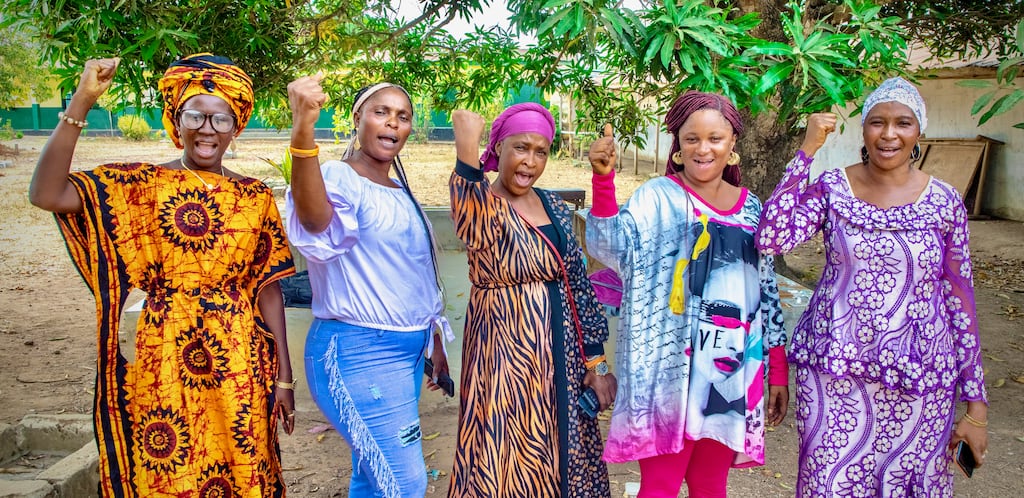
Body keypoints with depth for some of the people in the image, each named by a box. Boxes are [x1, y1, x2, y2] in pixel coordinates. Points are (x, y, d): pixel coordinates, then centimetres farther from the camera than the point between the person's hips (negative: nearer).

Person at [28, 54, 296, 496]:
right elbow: (47, 195, -17)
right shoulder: (142, 185, -2)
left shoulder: (255, 197, 4)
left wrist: (284, 376, 2)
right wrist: (81, 102, -21)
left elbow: (268, 289, 4)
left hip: (240, 361, 2)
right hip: (165, 358, -1)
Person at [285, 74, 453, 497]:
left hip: (408, 349, 8)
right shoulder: (340, 179, -14)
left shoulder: (402, 193, 13)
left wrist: (436, 344, 24)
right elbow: (315, 219, -39)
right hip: (358, 351, -8)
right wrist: (303, 131, -55)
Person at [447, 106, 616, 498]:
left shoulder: (553, 205, 7)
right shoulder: (483, 208, -11)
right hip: (506, 357, -6)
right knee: (510, 465, 3)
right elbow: (473, 224, -37)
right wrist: (466, 150, -50)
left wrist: (595, 361, 6)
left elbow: (579, 282, 9)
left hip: (561, 357, 6)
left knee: (564, 461, 15)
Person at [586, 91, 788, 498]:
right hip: (672, 372, -4)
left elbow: (767, 292, 14)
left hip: (736, 371, 5)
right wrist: (603, 177, -34)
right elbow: (611, 247, -21)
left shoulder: (752, 208, 9)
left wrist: (779, 370, 12)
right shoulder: (657, 197, -4)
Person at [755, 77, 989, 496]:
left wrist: (976, 405, 4)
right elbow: (771, 239, -19)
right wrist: (808, 149, -17)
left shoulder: (944, 202, 0)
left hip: (917, 383, 1)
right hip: (834, 372, -1)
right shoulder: (831, 188, -2)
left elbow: (960, 300, 3)